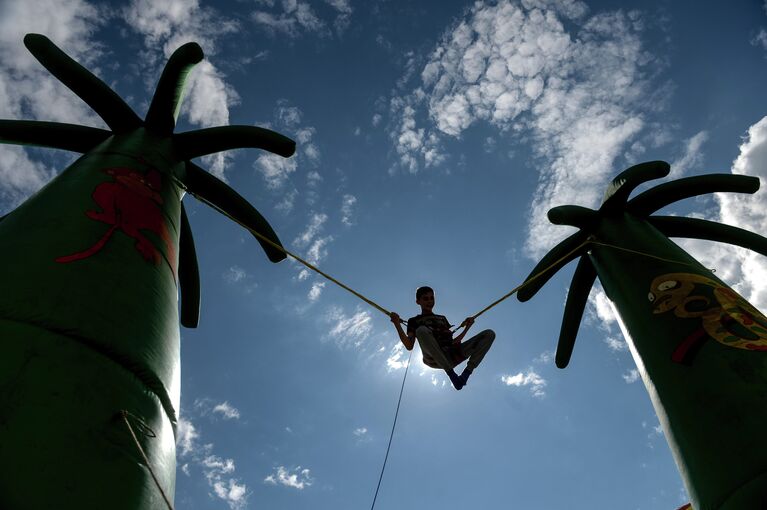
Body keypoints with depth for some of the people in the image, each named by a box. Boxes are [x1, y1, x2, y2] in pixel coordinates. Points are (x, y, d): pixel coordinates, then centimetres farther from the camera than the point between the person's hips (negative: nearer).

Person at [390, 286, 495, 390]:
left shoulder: (443, 318, 33)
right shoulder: (414, 321, 19)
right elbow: (409, 346, 3)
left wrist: (467, 327, 24)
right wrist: (397, 324, -7)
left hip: (452, 356, 4)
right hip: (434, 359, -4)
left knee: (489, 333, -8)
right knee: (422, 330, -36)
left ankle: (467, 372, -20)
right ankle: (451, 373, -31)